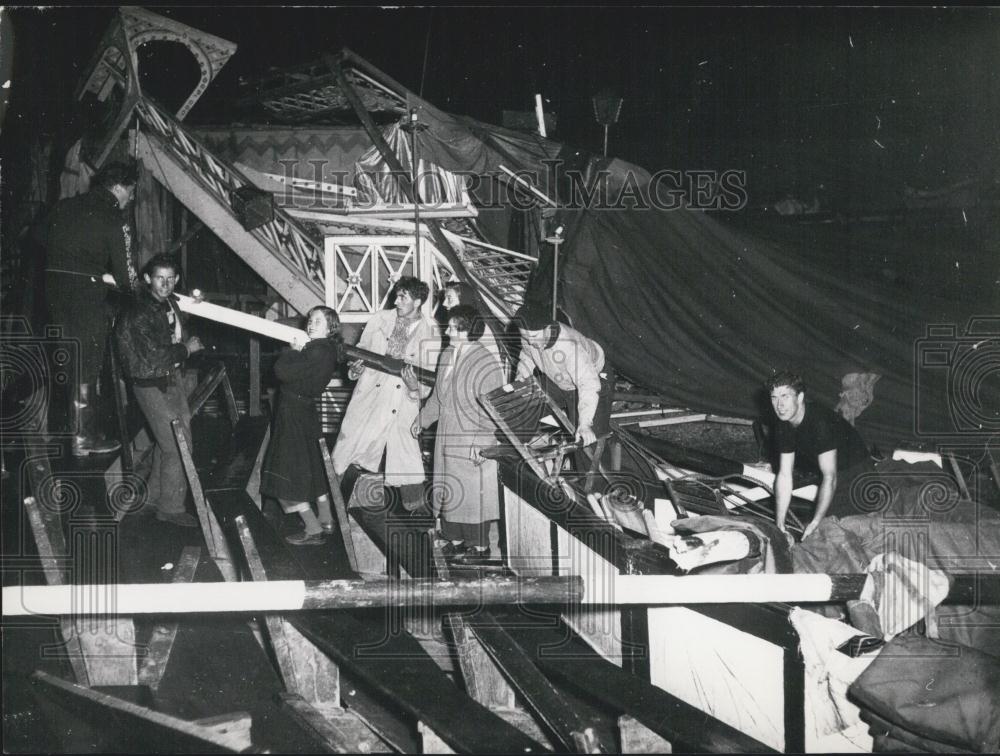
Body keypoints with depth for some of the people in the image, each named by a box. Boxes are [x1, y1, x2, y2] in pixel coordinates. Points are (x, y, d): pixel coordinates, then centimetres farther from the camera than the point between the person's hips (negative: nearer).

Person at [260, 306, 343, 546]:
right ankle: (326, 520, 32)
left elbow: (283, 371, -24)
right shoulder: (327, 349, 8)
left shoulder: (318, 350, -21)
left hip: (294, 414, -10)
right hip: (306, 411, 10)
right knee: (313, 466, 21)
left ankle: (313, 530, -3)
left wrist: (293, 350, -9)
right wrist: (297, 350, 0)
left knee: (289, 474, -4)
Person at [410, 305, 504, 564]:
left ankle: (480, 545, 10)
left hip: (472, 444, -8)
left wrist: (479, 443, -19)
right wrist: (422, 420, 27)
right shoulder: (447, 356, 7)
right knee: (448, 492, 12)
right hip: (446, 440, 8)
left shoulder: (487, 364, -16)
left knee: (473, 493, -1)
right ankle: (455, 540, 24)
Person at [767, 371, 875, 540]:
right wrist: (779, 525, -7)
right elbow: (784, 475, -2)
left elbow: (829, 477, -28)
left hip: (857, 473, -7)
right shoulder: (783, 426, -5)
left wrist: (815, 523, -29)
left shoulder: (821, 422, -29)